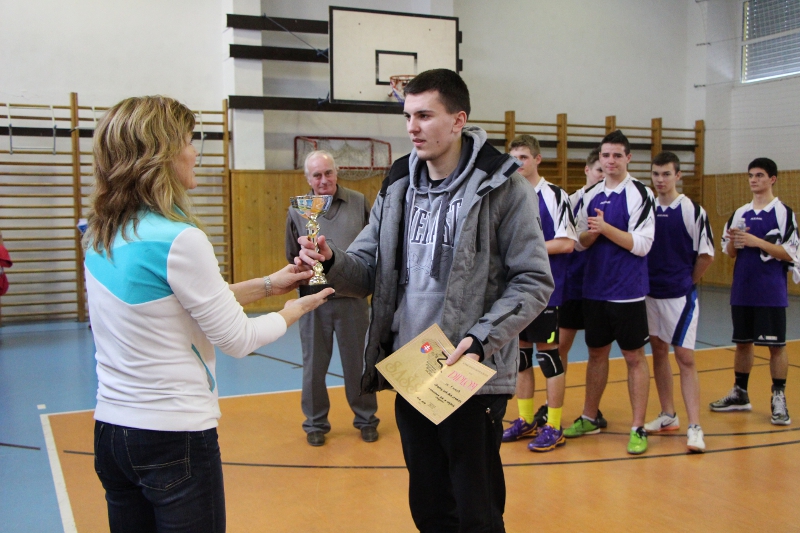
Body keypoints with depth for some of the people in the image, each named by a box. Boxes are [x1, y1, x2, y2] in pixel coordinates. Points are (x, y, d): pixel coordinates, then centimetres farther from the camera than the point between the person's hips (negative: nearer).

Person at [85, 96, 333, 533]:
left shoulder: (100, 236, 3)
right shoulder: (178, 239, -21)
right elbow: (238, 339, -14)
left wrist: (266, 284, 11)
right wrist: (294, 310, 4)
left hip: (110, 429, 8)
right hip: (175, 435, -8)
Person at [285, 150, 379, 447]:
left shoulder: (358, 203, 0)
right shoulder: (297, 210, 2)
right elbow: (292, 257, 9)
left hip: (353, 298, 0)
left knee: (356, 362, 11)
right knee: (314, 364, 9)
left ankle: (366, 419, 27)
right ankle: (315, 423, 25)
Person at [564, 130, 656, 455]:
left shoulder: (640, 194, -7)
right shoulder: (591, 196, 9)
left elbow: (641, 244, -14)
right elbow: (580, 243, 9)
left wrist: (606, 227, -20)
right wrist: (593, 232, -11)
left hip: (627, 292, -5)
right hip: (594, 290, 5)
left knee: (634, 357, 2)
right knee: (596, 353, 15)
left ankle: (638, 428, 10)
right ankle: (589, 418, 28)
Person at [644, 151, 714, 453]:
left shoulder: (693, 211, -6)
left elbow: (706, 255, -1)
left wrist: (687, 281, 5)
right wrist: (643, 280, 5)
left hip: (680, 295, -4)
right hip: (650, 293, 4)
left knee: (685, 358, -6)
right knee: (659, 352, 12)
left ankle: (694, 427, -2)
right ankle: (668, 416, 24)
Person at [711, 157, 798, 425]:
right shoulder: (740, 213, 10)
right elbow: (730, 252, 14)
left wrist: (756, 241, -18)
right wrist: (733, 242, -8)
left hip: (771, 294, -5)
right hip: (742, 292, 5)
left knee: (776, 345, 1)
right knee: (743, 343, 13)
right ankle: (740, 394, 25)